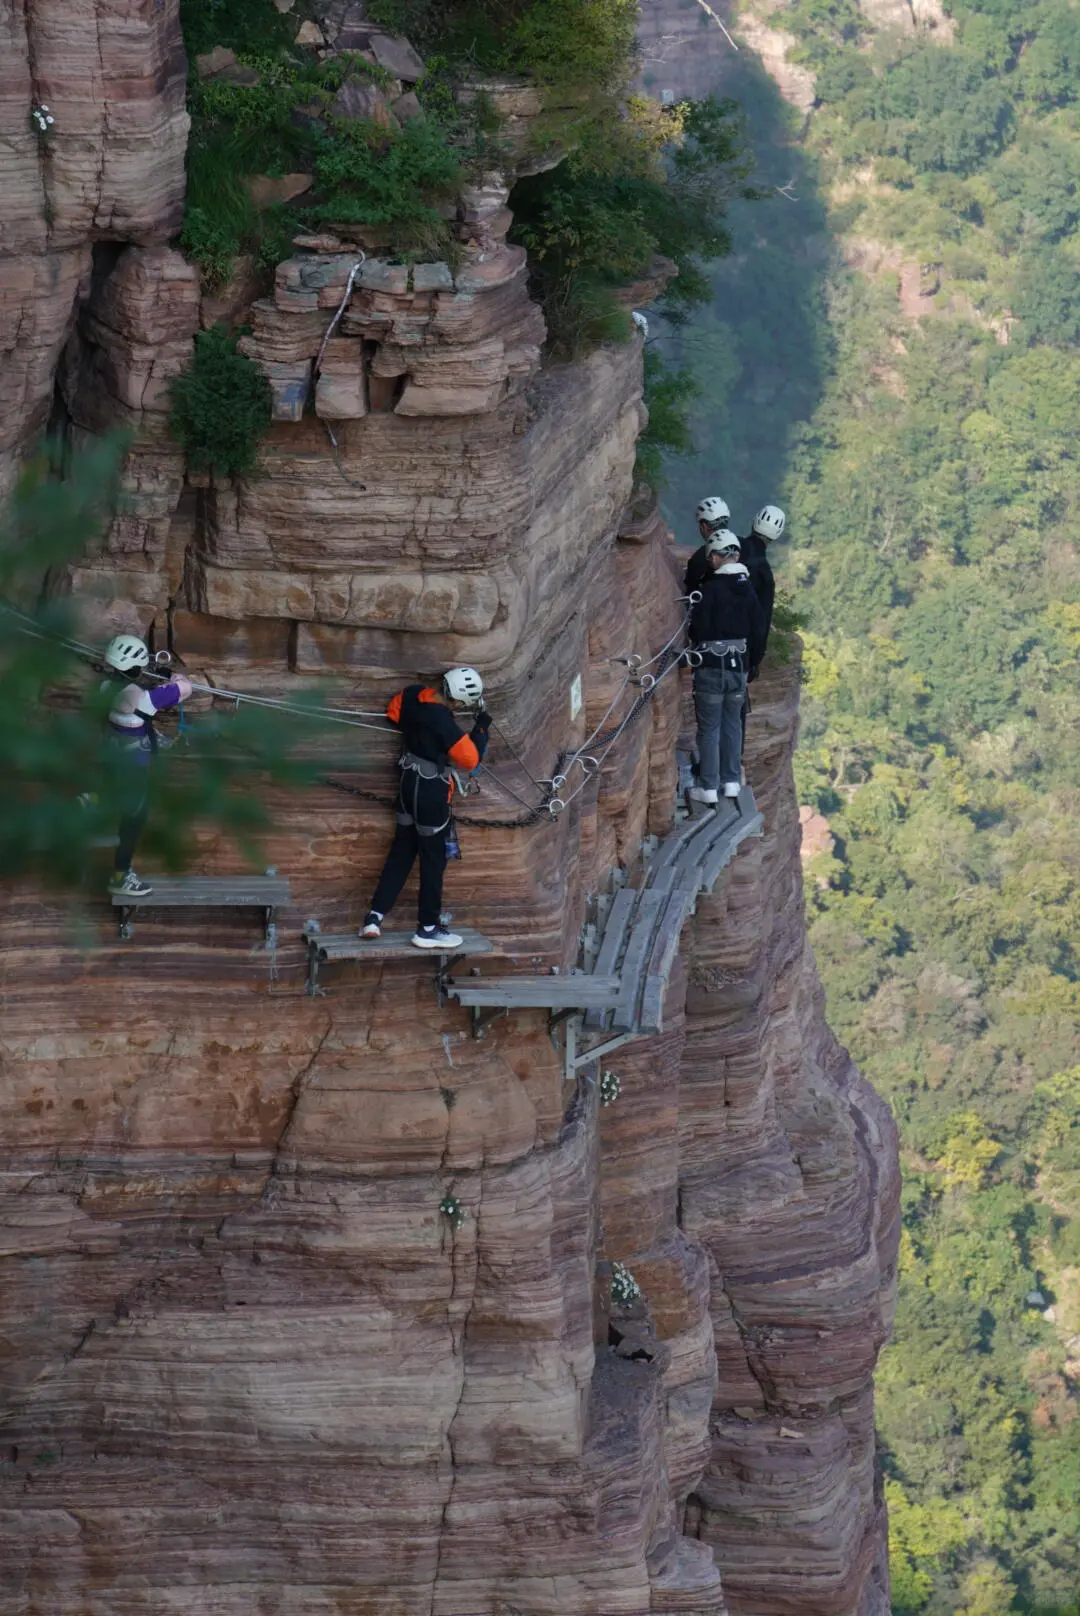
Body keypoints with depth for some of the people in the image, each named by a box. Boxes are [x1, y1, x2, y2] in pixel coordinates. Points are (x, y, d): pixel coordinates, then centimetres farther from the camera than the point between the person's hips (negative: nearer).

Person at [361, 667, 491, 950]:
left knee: (401, 852, 17)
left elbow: (393, 711, 12)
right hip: (431, 792, -7)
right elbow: (471, 758, -20)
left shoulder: (414, 695, -8)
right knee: (433, 859, 6)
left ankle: (374, 917, 16)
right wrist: (482, 728, -8)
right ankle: (428, 928, 14)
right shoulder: (444, 724, -29)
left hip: (408, 781, 7)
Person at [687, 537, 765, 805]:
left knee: (709, 727, 1)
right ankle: (731, 781, 22)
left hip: (711, 668, -6)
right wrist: (752, 662, 20)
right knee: (732, 723, 17)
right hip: (739, 666, 6)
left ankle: (708, 788, 3)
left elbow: (698, 629, -14)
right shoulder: (748, 589, 4)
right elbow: (757, 632, 8)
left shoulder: (711, 588, -15)